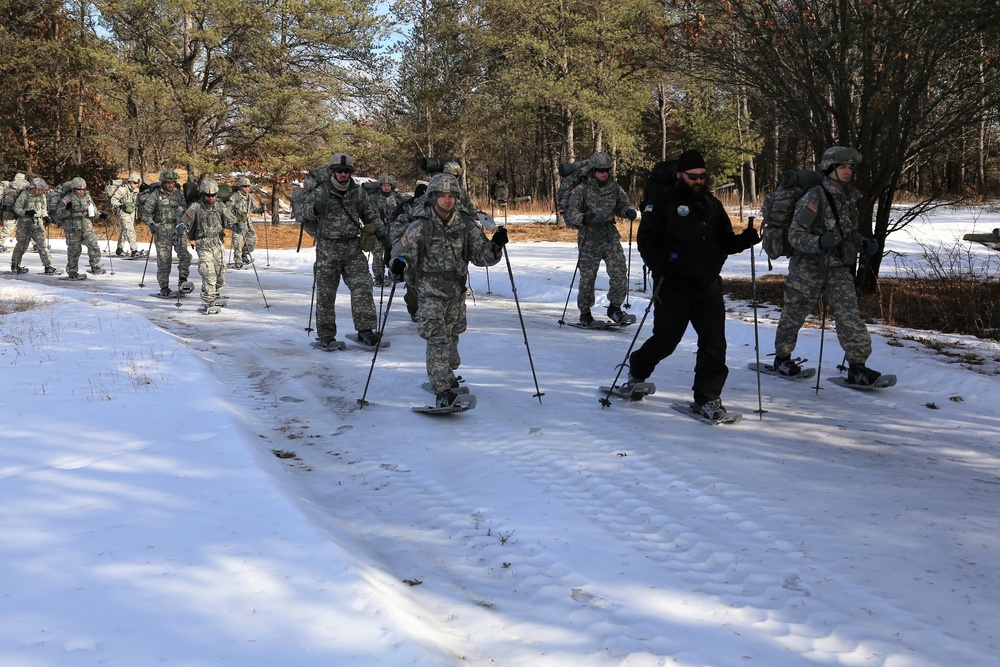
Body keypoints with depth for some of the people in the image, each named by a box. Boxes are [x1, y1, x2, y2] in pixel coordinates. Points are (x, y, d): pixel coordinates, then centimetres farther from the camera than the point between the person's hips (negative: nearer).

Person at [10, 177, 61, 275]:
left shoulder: (42, 196, 6)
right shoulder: (24, 195, -9)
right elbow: (17, 208, -7)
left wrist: (45, 217, -1)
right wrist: (26, 212, -25)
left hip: (37, 223, 4)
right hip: (25, 223, -4)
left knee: (42, 244, -4)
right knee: (22, 244, 4)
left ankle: (48, 267, -5)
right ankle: (14, 266, 21)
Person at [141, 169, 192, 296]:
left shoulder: (178, 193, 8)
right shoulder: (155, 195, -1)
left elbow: (184, 209, 9)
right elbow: (146, 213, 0)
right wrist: (151, 224, -16)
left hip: (177, 229, 2)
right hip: (162, 232, -2)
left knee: (184, 254, -17)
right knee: (163, 260, 0)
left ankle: (182, 281, -5)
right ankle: (164, 287, 10)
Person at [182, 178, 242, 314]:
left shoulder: (220, 207, 3)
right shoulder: (195, 208, -7)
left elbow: (230, 220, -6)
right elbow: (185, 221, -12)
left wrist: (237, 226, -28)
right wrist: (181, 227, -35)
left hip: (219, 245, 4)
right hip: (204, 246, -4)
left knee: (220, 275, 13)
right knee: (209, 275, -15)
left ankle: (214, 296, 37)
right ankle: (208, 304, -7)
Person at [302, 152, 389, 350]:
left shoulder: (358, 192, 8)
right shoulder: (320, 192, -1)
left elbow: (371, 214, 19)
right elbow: (302, 212, -4)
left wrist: (381, 233, 6)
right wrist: (314, 209, -26)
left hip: (353, 249, 2)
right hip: (327, 250, -2)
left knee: (362, 287, -10)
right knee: (325, 292, 2)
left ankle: (365, 330, -8)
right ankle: (325, 336, 10)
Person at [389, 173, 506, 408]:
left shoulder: (466, 225, 0)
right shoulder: (421, 226, -10)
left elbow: (481, 255, 3)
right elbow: (404, 249, -10)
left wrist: (495, 245, -17)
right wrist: (400, 263, -32)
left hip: (456, 291, 5)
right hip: (430, 289, -4)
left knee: (451, 336, 19)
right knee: (437, 338, -14)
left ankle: (444, 375, 43)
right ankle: (443, 391, -14)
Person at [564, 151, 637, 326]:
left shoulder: (614, 188, 5)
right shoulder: (582, 190, -8)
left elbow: (621, 205, 20)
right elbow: (570, 213, -11)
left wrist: (628, 212, -3)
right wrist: (583, 218, -32)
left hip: (611, 237, 3)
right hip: (589, 240, -3)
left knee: (620, 274, -7)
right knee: (587, 278, 3)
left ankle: (614, 307, 14)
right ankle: (584, 313, 22)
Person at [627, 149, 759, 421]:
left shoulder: (712, 205, 15)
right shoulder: (663, 201, -3)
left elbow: (725, 242, 17)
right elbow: (645, 238, -7)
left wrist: (744, 240, -4)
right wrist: (659, 264, -23)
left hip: (708, 285, 5)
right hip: (674, 285, -5)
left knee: (714, 343, -2)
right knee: (665, 340, 3)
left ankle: (707, 398, 8)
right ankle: (637, 371, 33)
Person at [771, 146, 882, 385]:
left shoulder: (849, 199, 8)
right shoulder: (814, 198, -16)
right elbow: (795, 235, -18)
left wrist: (864, 244, 2)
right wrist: (820, 243, -34)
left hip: (838, 267, 5)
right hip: (808, 266, -5)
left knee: (849, 311, -10)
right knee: (795, 312, 9)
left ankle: (857, 366, -10)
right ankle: (782, 358, 29)